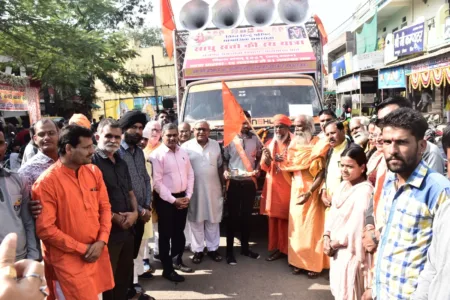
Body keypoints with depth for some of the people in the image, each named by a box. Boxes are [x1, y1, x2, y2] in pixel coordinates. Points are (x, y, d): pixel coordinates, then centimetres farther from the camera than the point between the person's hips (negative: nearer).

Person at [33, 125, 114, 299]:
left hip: (98, 254, 6)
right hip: (68, 260, -5)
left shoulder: (94, 172, 2)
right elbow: (45, 228, -16)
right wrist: (82, 249, -13)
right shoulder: (47, 182, -15)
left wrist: (101, 241, -7)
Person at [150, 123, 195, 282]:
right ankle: (167, 269, 18)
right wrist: (173, 200, -15)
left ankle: (177, 260, 38)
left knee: (179, 232, 19)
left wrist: (188, 196, 0)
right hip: (165, 200, -6)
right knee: (166, 234, 6)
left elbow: (190, 175, 11)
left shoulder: (183, 153, 7)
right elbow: (157, 182, -16)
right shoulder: (157, 155, -12)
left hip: (182, 198, 6)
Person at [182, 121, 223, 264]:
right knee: (196, 220, 8)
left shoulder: (216, 145, 5)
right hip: (194, 190, -2)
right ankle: (197, 250, 21)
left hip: (213, 189, 2)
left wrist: (222, 186, 9)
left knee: (213, 220, 11)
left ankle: (213, 248, 25)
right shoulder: (186, 146, -5)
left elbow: (219, 167, 10)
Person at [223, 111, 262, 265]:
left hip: (250, 182, 2)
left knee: (247, 216, 13)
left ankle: (245, 247, 28)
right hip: (234, 182, -2)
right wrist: (225, 171, -12)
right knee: (232, 216, 4)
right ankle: (230, 251, 14)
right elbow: (225, 159, 5)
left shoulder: (255, 139, 4)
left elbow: (259, 158, 10)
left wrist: (257, 170, -6)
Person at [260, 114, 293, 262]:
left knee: (286, 218, -2)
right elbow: (264, 167, 5)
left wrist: (284, 160, -22)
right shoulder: (270, 143, 10)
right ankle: (277, 248, 15)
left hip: (287, 186, -4)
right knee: (274, 217, 6)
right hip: (273, 186, 4)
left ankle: (286, 248, 11)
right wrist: (266, 157, -15)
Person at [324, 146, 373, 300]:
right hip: (337, 248, 8)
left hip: (350, 250, -8)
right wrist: (327, 236, -3)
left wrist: (335, 242, -12)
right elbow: (333, 212, 9)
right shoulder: (343, 185, 5)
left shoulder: (364, 191, -22)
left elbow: (356, 226, -23)